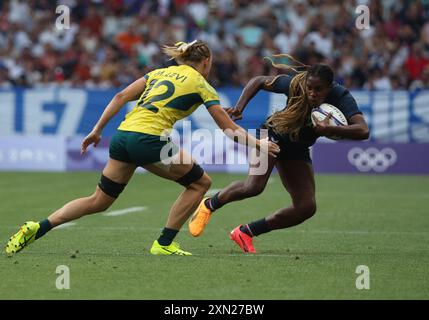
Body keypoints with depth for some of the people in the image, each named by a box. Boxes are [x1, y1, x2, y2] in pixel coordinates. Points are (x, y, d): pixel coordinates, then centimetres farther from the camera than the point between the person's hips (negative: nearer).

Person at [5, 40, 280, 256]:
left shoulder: (160, 72, 24)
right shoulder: (201, 84, 7)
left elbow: (121, 97, 14)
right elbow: (229, 128, 8)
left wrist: (97, 130, 16)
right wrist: (258, 144, 19)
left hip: (123, 136, 7)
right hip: (149, 139, -7)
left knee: (99, 201, 13)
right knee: (200, 182, 11)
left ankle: (37, 229, 1)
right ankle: (164, 244, 9)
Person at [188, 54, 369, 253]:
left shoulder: (341, 98, -26)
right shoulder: (295, 83, -27)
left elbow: (363, 131, -40)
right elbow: (259, 81, -11)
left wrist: (330, 130, -53)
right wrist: (239, 107, -23)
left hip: (298, 150, 3)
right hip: (275, 134, -3)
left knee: (307, 208, -6)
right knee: (253, 186, -27)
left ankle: (245, 232, 7)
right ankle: (209, 205, 2)